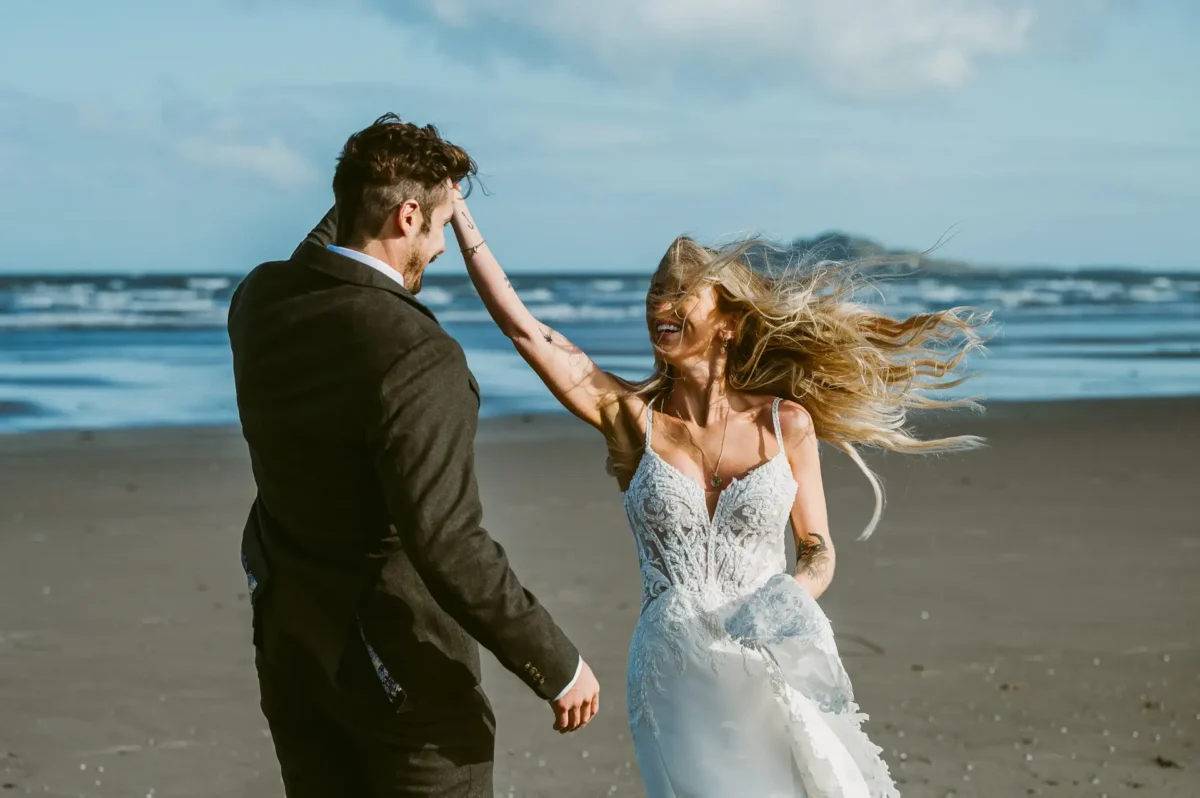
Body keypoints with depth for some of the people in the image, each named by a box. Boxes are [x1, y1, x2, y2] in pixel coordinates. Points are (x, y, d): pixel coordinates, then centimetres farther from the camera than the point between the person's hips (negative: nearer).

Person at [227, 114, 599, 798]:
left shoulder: (258, 299, -4)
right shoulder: (418, 359, -27)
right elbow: (449, 546, -28)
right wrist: (558, 666, -20)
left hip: (289, 639, 7)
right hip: (399, 657, -7)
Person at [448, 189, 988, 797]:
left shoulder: (786, 422, 1)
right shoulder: (631, 416, 0)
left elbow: (818, 549, 9)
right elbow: (520, 325, -6)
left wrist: (794, 596, -13)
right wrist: (459, 215, -7)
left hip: (780, 668, 1)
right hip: (675, 672, -1)